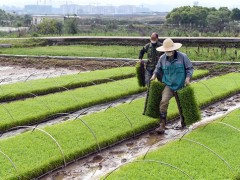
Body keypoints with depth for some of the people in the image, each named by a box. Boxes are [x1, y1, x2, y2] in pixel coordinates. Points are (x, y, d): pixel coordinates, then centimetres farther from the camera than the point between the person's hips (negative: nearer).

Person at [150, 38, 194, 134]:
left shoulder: (182, 57, -11)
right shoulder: (162, 58, -3)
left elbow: (190, 68, -3)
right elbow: (158, 68, 15)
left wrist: (188, 78, -17)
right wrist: (154, 75, 0)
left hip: (181, 86, 0)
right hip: (169, 85, 1)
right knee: (164, 102, -22)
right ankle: (162, 126, -19)